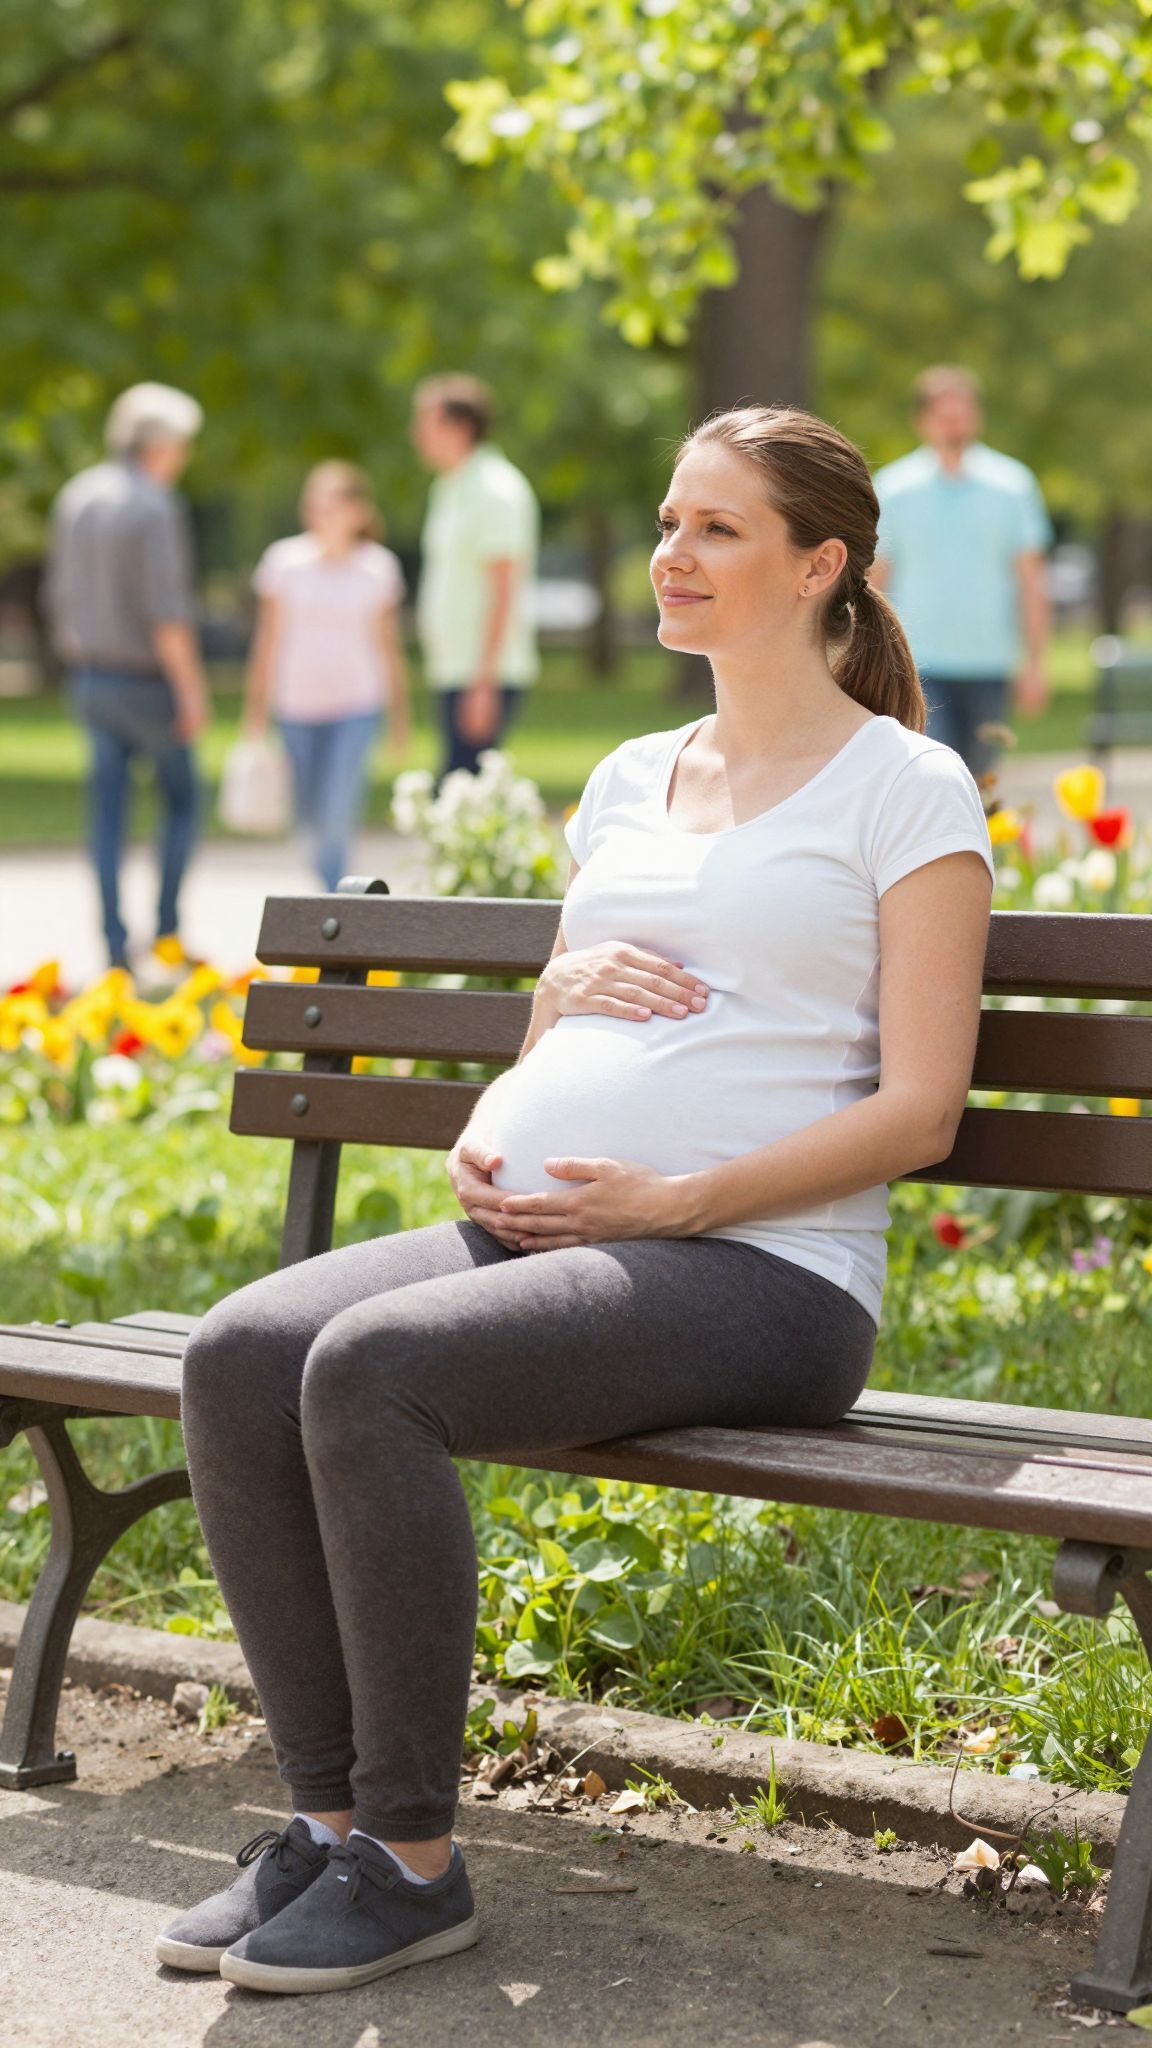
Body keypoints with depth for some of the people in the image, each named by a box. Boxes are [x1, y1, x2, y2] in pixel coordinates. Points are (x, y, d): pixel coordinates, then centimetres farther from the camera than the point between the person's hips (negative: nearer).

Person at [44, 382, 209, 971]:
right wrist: (190, 689, -15)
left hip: (90, 676, 6)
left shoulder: (75, 497, 7)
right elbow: (165, 609, -21)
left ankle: (115, 945, 6)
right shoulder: (155, 507, -17)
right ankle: (167, 931, 7)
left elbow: (58, 594, 13)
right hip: (146, 679, -6)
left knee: (107, 812, 7)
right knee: (180, 799, 10)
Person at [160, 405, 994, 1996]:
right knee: (240, 1352, -20)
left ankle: (414, 1859, -19)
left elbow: (916, 1108, -6)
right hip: (526, 1228, 7)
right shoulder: (628, 780, 23)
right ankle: (328, 1812, -13)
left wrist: (670, 1200, -15)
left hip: (763, 1269, -7)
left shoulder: (908, 790, 2)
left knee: (374, 1367, -31)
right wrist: (490, 1124, 5)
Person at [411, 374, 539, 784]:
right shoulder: (451, 488, 18)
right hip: (453, 672, 10)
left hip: (486, 676, -10)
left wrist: (484, 684, -21)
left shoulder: (493, 491, -12)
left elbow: (504, 592, -18)